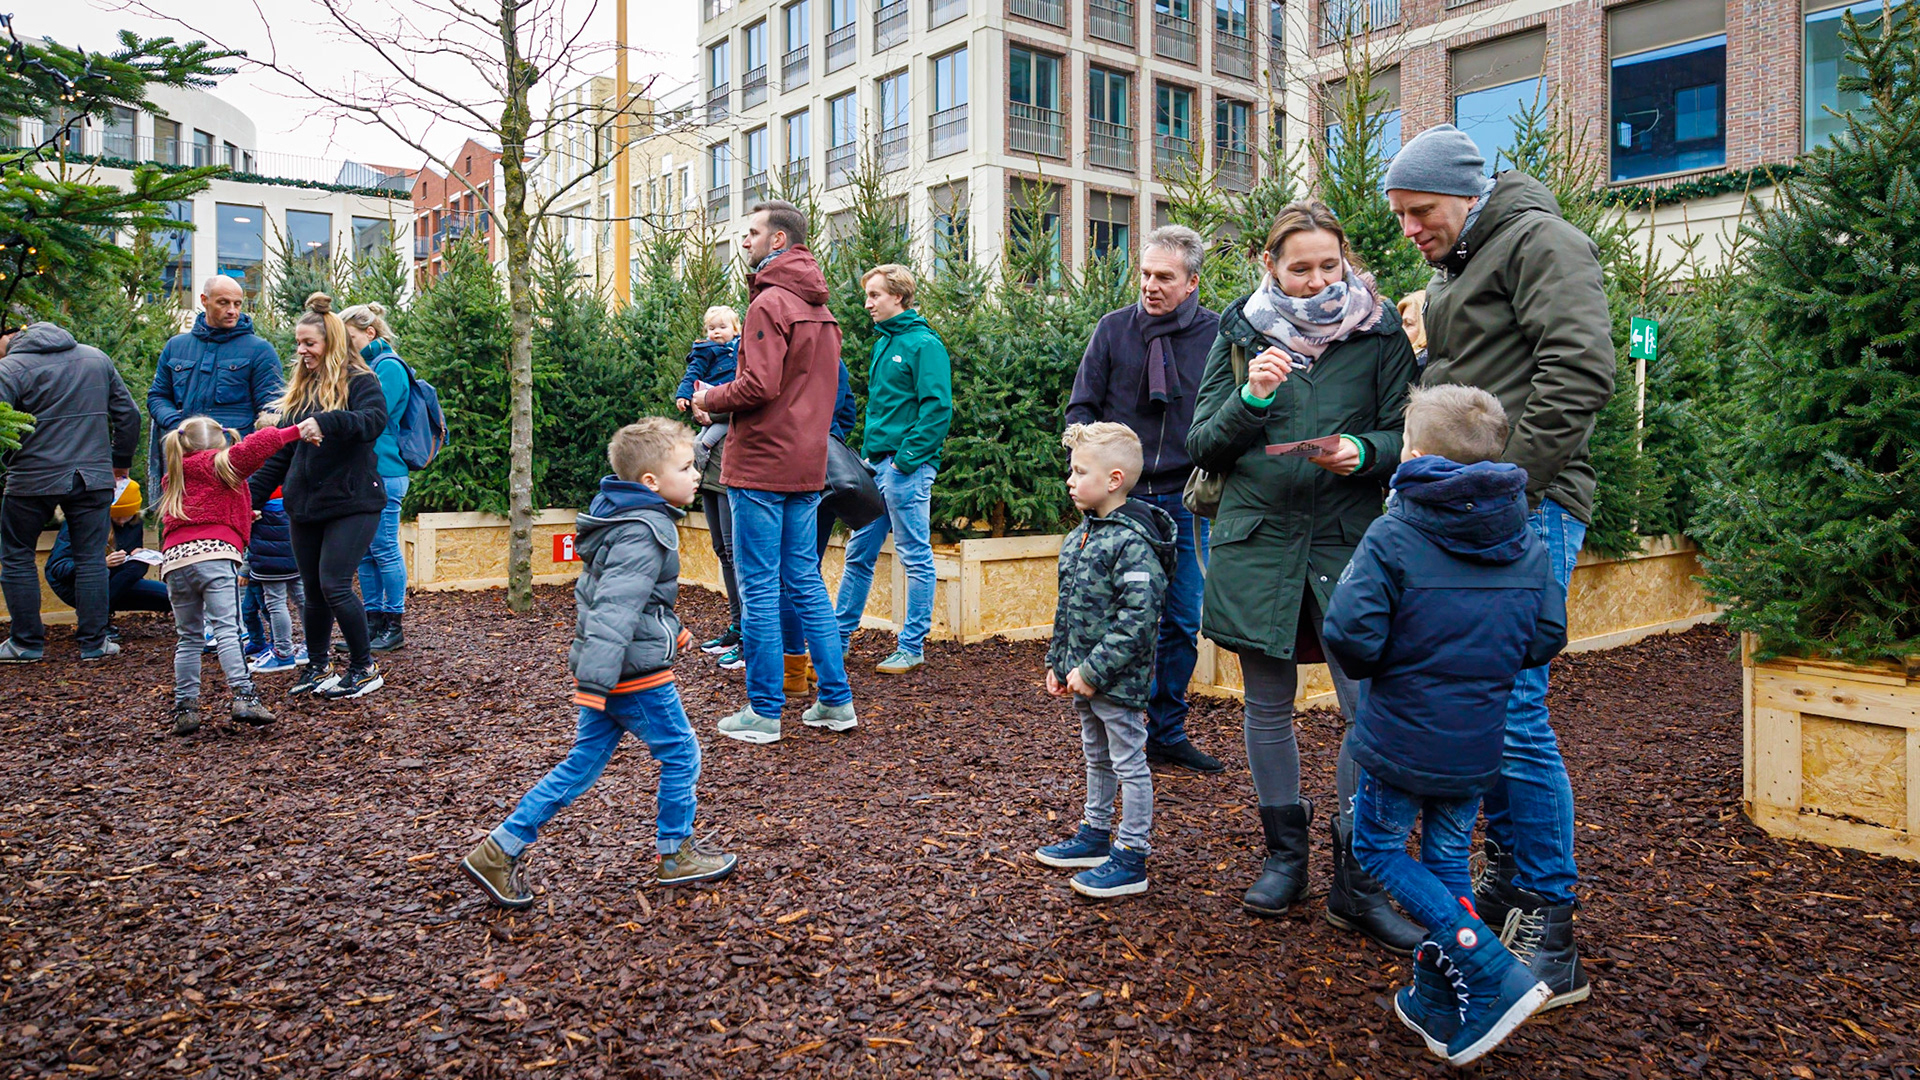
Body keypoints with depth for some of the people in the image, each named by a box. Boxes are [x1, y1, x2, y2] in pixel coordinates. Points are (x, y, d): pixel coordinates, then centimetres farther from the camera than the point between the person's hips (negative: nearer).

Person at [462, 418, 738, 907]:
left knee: (582, 764, 14)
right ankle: (676, 856, 21)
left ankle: (501, 849, 17)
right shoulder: (642, 535, -20)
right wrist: (594, 682, -31)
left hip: (610, 670, 10)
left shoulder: (624, 519, 13)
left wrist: (668, 633, 35)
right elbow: (614, 610, -27)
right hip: (637, 672, -10)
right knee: (680, 756, 7)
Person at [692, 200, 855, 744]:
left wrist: (709, 398, -2)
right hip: (807, 465, 9)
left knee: (759, 587, -1)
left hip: (761, 465, -9)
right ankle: (836, 700, 18)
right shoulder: (820, 308, 16)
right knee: (805, 580, 14)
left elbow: (758, 386, -22)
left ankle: (764, 712, 6)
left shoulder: (770, 302, -12)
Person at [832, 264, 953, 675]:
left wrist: (906, 459, -18)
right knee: (858, 555, 13)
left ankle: (912, 646, 10)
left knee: (916, 558, 1)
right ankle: (837, 637, 23)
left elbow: (938, 409, -17)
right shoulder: (883, 343, 17)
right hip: (877, 466, 9)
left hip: (907, 468, -9)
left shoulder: (924, 344, -10)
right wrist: (869, 452, 14)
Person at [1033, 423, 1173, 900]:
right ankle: (1095, 835, 38)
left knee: (1129, 763, 2)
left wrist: (1094, 670, -24)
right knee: (1097, 758, 22)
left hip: (1119, 679, -9)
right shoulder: (1080, 535, 8)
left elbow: (1137, 618, -25)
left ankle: (1131, 859, 12)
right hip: (1086, 676, 9)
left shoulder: (1133, 542, -21)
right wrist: (1058, 662, 15)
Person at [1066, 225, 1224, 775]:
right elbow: (1082, 406, 4)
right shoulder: (1113, 329, 1)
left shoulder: (1216, 334, 2)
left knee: (1183, 622, 8)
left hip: (1183, 499, 1)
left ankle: (1167, 732, 22)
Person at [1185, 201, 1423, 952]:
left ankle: (1357, 883, 7)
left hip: (1349, 540, -1)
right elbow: (1202, 448, 5)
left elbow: (1406, 440, 5)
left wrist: (1364, 453, -17)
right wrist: (1251, 400, -13)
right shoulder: (1242, 335, 7)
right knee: (1268, 706, 10)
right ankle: (1285, 855, 28)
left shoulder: (1378, 335, 4)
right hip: (1257, 541, 1)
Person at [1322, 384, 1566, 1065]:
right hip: (1478, 746, 5)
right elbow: (1547, 638, 4)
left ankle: (1493, 973, 1)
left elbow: (1350, 635, -23)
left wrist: (1373, 666, -1)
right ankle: (1442, 1011, 27)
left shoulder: (1391, 537, -17)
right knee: (1448, 858, 20)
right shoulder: (1526, 544, 0)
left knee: (1378, 847, 14)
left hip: (1402, 740, -5)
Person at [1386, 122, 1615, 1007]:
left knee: (1512, 708, -11)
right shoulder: (1452, 271, 23)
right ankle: (1508, 880, 25)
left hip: (1525, 509, -9)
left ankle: (1548, 933, -1)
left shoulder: (1538, 242, -5)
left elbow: (1580, 372, -18)